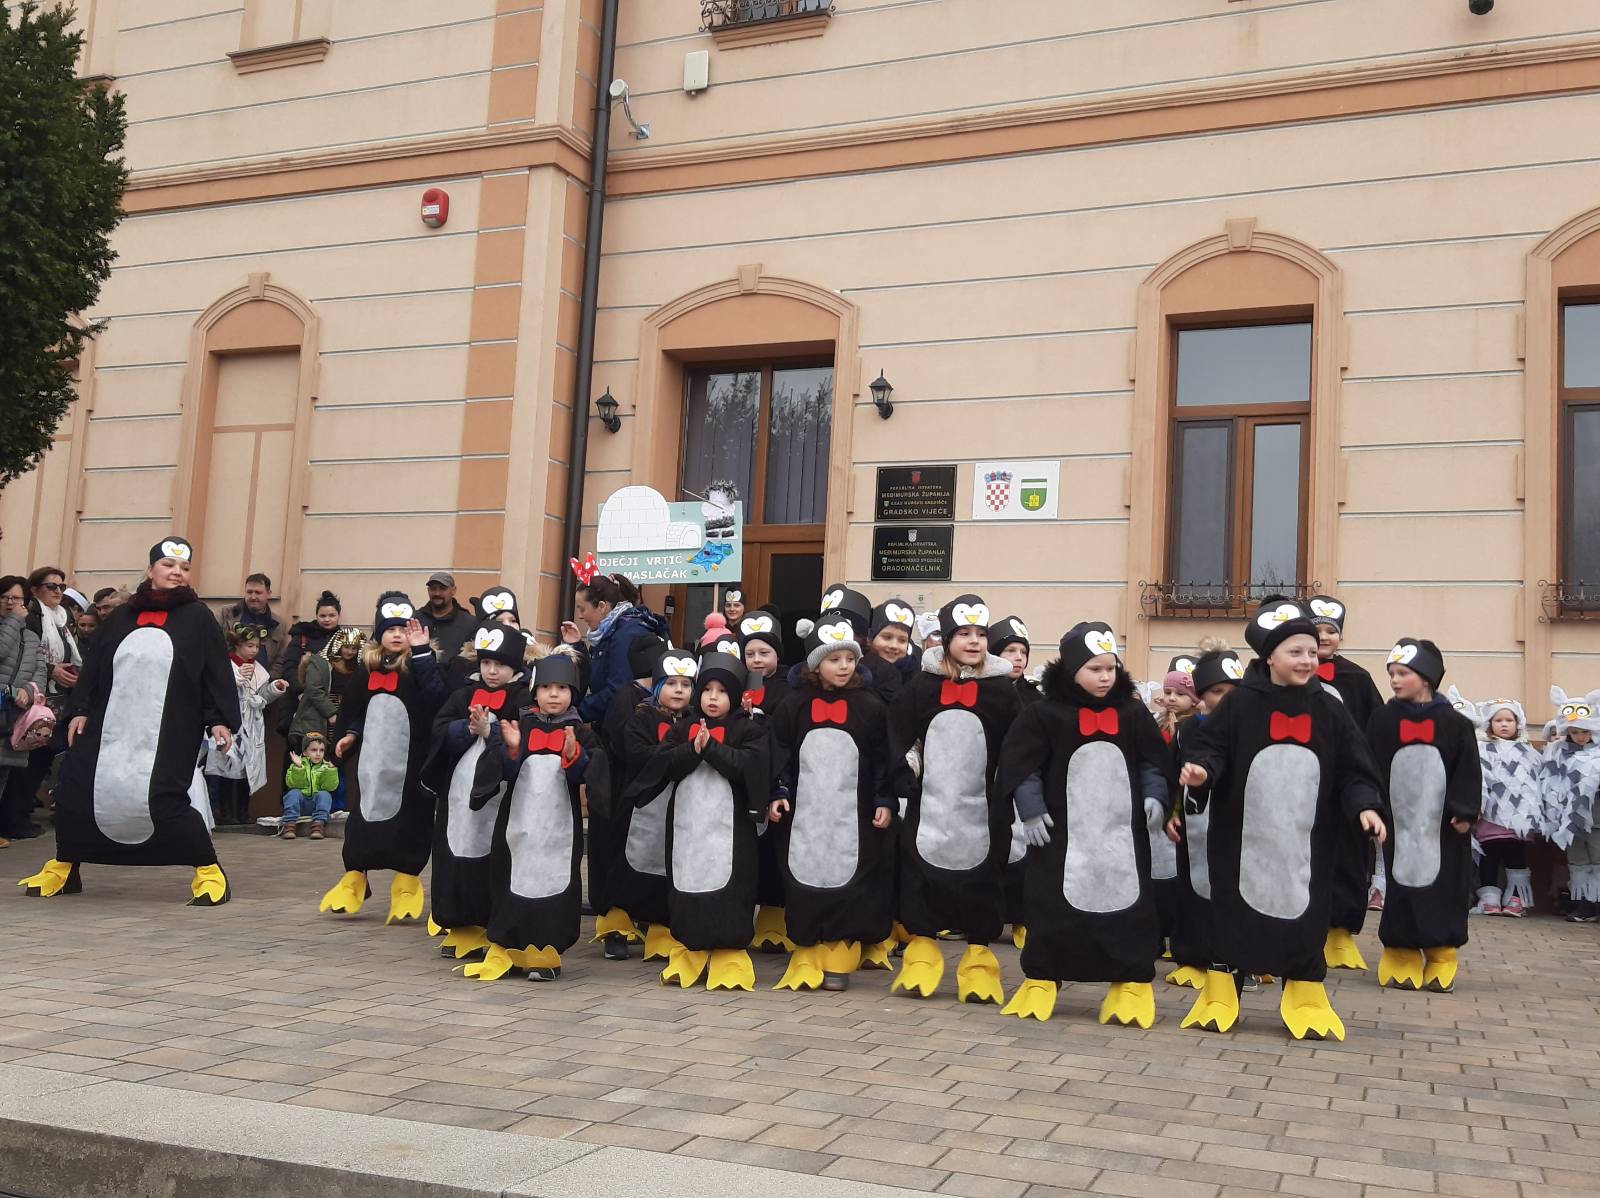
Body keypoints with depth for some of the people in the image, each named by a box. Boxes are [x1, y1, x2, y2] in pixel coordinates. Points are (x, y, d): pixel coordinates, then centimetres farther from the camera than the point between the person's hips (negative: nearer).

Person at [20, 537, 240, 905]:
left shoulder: (196, 617, 3)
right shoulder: (122, 617, 13)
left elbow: (217, 671, 0)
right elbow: (93, 667, 15)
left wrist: (221, 719, -7)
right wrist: (80, 710, 7)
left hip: (169, 730, -5)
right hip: (111, 726, 5)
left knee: (164, 798, -18)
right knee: (74, 789, 5)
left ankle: (209, 872, -4)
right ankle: (64, 869, 27)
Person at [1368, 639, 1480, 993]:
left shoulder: (1455, 723, 0)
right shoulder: (1382, 720, 3)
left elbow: (1468, 772, -1)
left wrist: (1464, 812, -9)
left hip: (1442, 822, -1)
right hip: (1398, 819, 1)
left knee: (1443, 888, 2)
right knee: (1402, 885, 2)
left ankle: (1441, 958, 13)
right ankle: (1402, 956, 11)